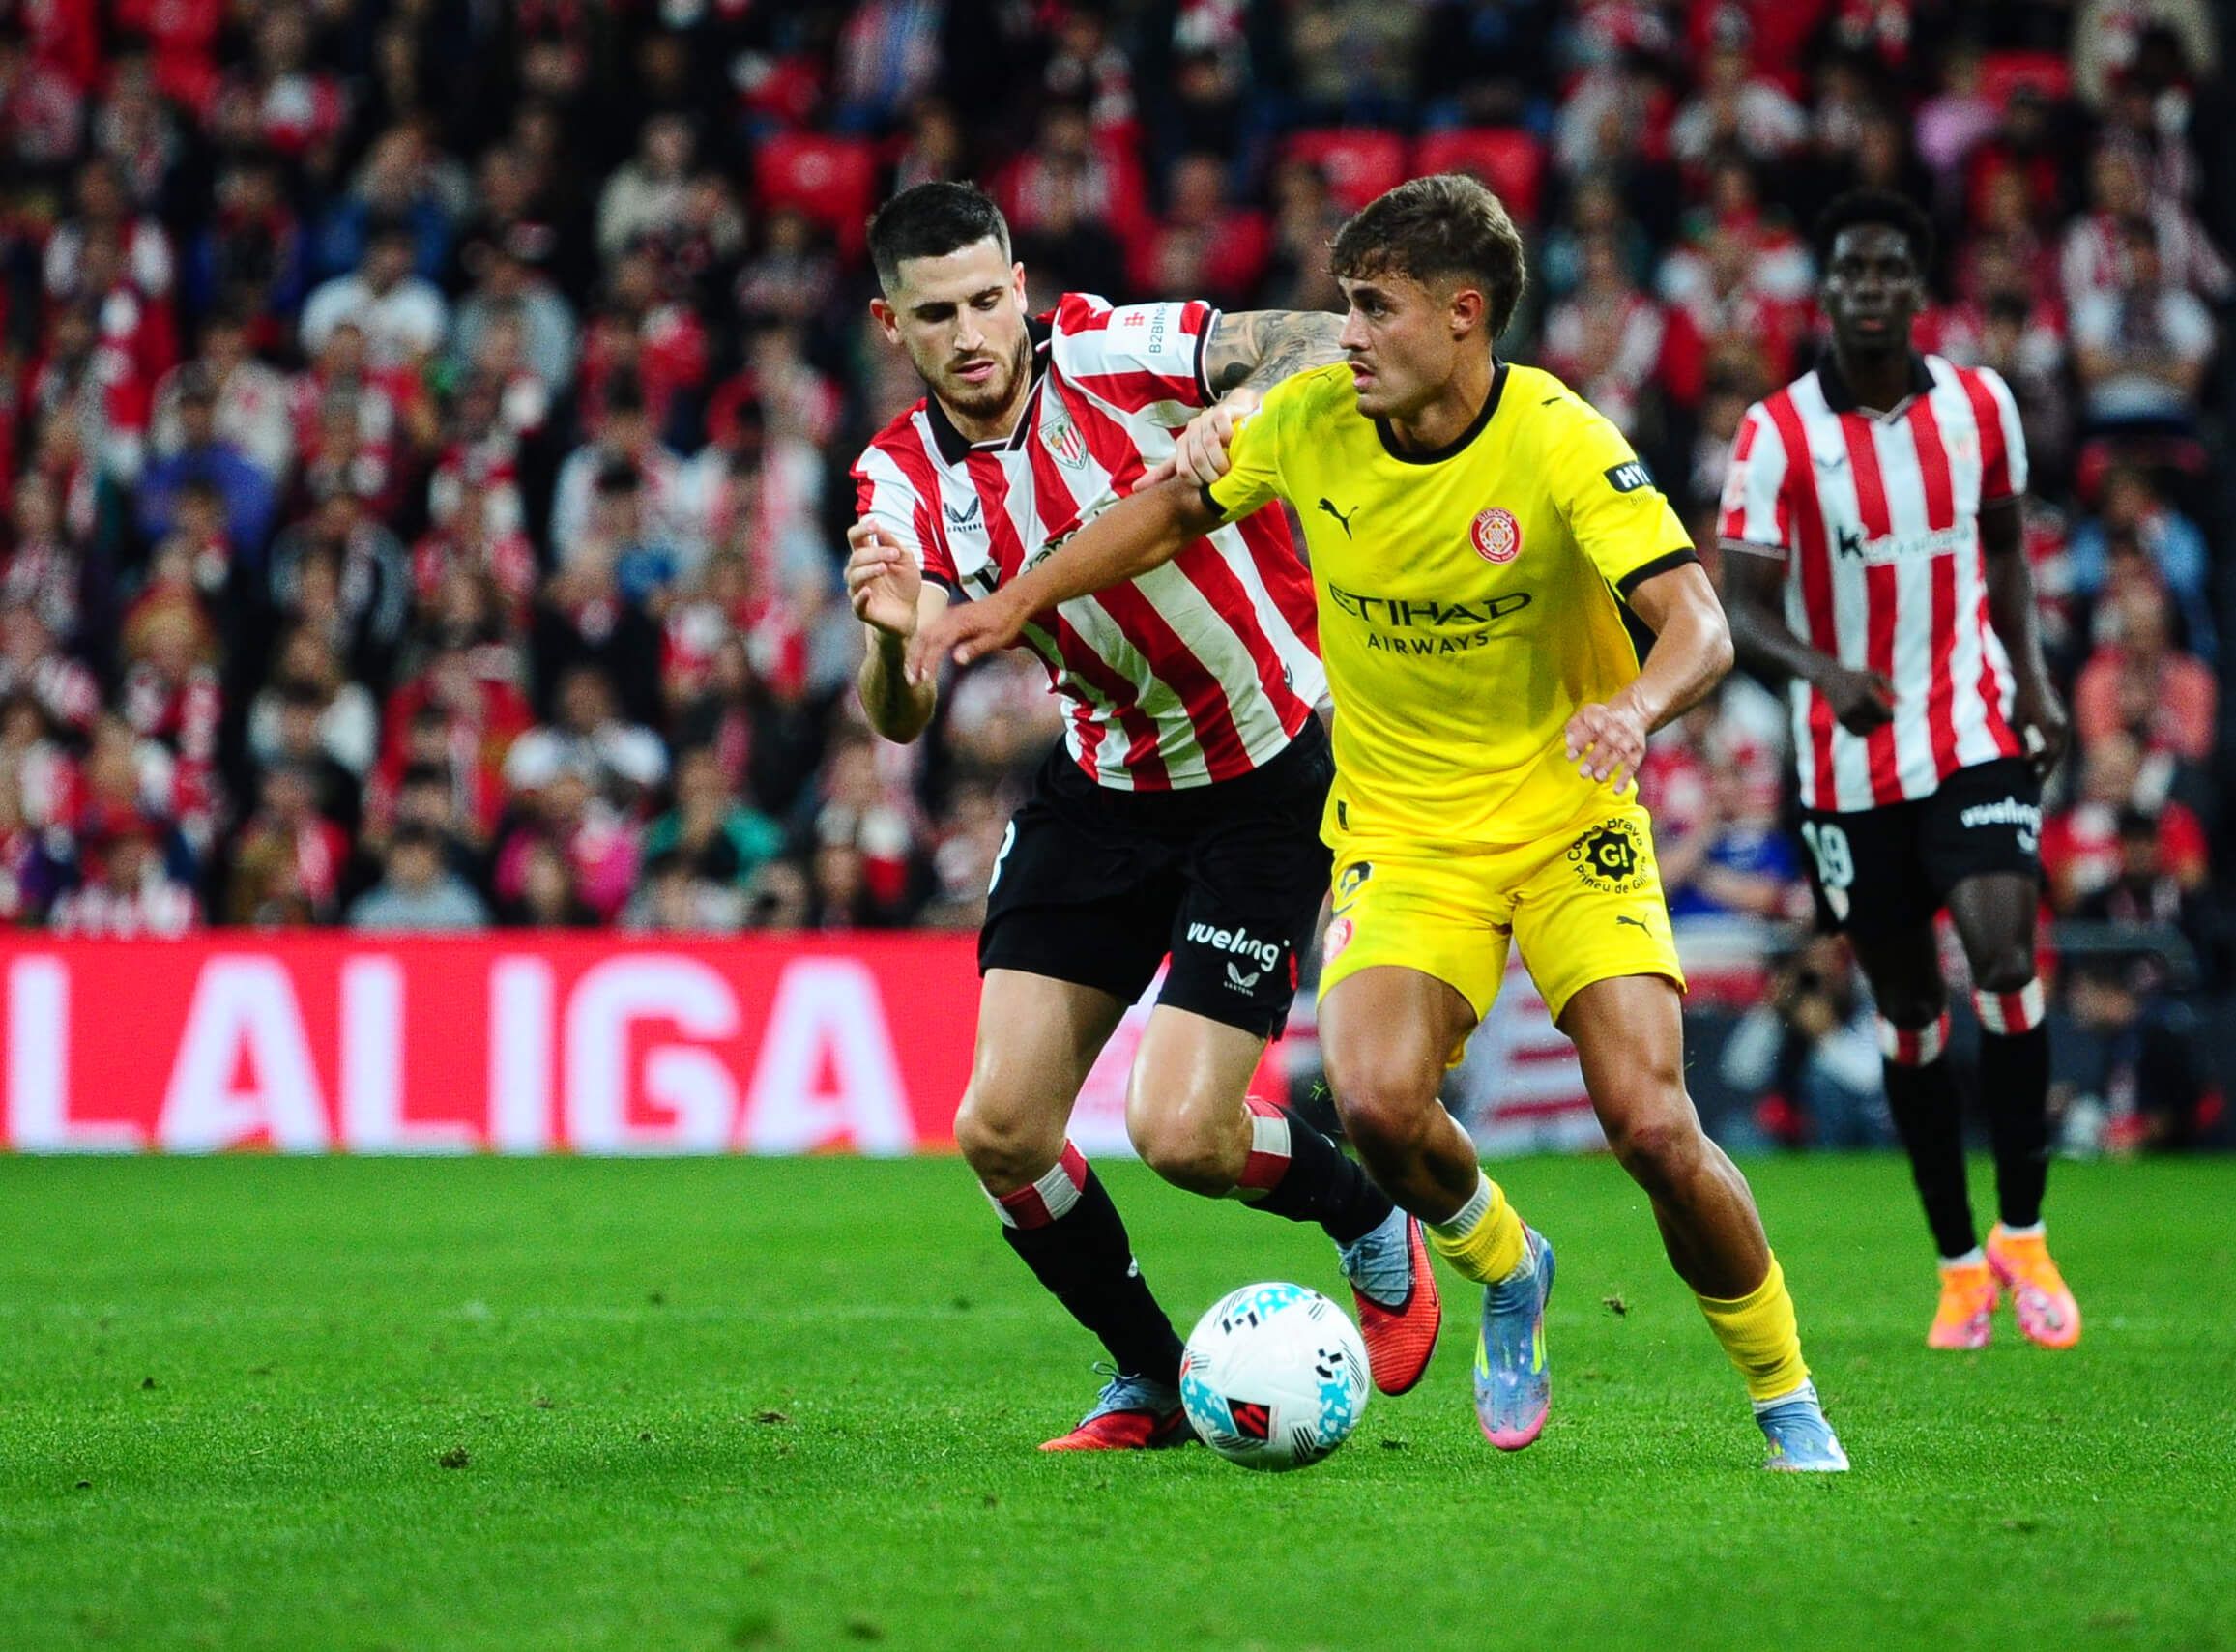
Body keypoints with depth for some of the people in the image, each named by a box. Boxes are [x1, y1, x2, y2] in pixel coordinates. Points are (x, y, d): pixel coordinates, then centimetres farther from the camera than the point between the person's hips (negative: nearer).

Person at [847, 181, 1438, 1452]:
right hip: (1103, 788, 5)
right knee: (1001, 1129, -4)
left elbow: (1327, 343, -25)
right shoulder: (904, 480, -5)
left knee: (1181, 1135, -13)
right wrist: (891, 635, -37)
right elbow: (901, 720, -14)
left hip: (1271, 781, -5)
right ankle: (1153, 1381, 19)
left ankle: (1375, 1228, 20)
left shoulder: (1110, 353, -17)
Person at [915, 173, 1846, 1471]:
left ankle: (1788, 1402, 6)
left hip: (1569, 826, -3)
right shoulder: (1311, 422, -6)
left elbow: (1699, 626, -27)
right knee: (1377, 1099, -25)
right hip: (1405, 836, 3)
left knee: (1652, 1127, -17)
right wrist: (1019, 599, 6)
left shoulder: (1558, 442, -18)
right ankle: (1506, 1272, 9)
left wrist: (1635, 707, -48)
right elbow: (1175, 511, 14)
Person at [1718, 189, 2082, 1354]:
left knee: (2005, 960, -18)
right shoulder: (1776, 435, -9)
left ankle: (2023, 1231, -2)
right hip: (1850, 764, 0)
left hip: (1978, 735, 1)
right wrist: (1823, 671, -32)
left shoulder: (1981, 406, 0)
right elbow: (1743, 610, -12)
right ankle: (1960, 1262, 19)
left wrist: (2033, 677, 2)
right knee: (1907, 1007, 6)